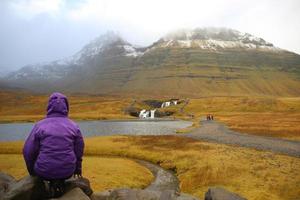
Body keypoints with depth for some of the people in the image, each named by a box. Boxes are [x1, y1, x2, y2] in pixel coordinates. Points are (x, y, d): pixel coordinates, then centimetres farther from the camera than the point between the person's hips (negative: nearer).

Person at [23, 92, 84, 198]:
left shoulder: (40, 125, -6)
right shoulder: (74, 126, -2)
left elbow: (28, 151, -3)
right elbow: (79, 150, 5)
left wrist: (32, 171, 17)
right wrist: (78, 168, 24)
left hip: (45, 171, -1)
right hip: (67, 171, 1)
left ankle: (53, 183, 17)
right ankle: (60, 183, 18)